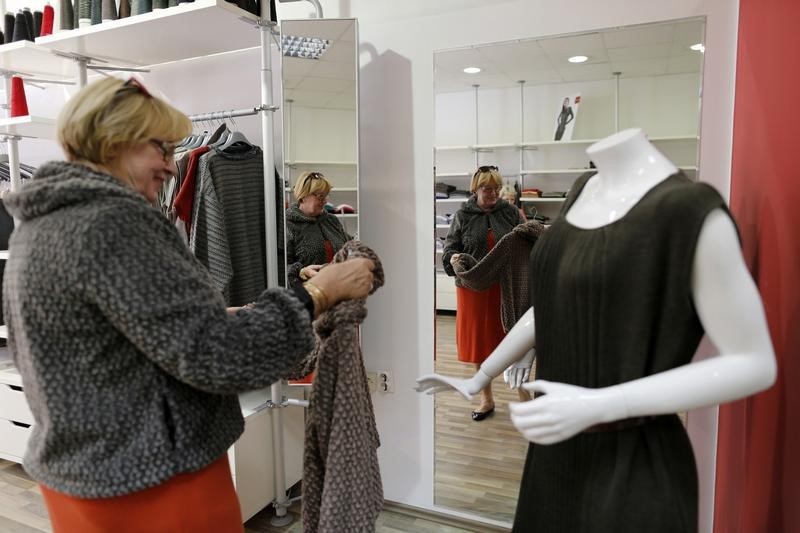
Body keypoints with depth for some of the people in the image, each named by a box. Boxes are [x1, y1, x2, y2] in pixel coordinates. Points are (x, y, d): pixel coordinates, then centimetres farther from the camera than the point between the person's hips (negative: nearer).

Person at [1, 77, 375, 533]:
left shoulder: (39, 223, 7)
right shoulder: (111, 223, -24)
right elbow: (214, 353, -27)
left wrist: (225, 312, 13)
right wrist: (321, 292, -19)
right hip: (157, 484, -9)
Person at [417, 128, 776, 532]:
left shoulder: (690, 207, -19)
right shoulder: (585, 190, 4)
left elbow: (755, 364, -16)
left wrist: (598, 405, -24)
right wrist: (479, 377, 19)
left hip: (633, 464, -7)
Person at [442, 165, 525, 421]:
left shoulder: (510, 212, 5)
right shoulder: (463, 215, 4)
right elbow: (449, 247, 3)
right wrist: (453, 258, -19)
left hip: (506, 286, 0)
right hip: (473, 287, 1)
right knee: (479, 342, 8)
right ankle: (486, 398, 25)